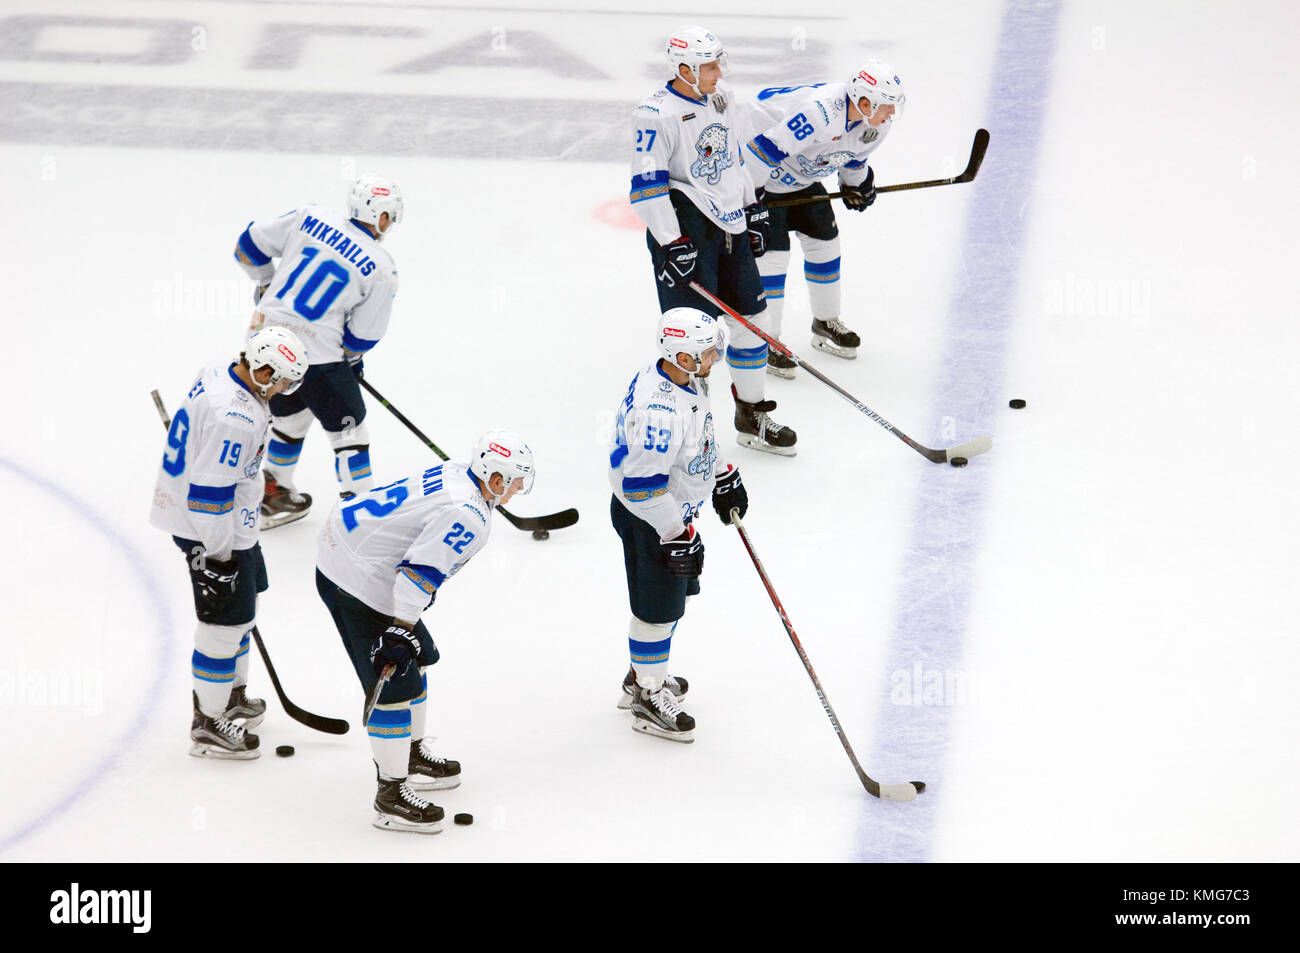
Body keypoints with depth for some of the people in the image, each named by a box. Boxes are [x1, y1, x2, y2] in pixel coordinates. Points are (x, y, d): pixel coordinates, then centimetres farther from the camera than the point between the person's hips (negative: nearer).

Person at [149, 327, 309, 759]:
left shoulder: (222, 371, -2)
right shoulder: (234, 418, -32)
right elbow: (210, 490, -29)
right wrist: (217, 554, -21)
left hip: (230, 518, 11)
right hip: (211, 529, -11)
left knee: (244, 602, 24)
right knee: (226, 620, 0)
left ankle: (231, 694, 41)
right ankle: (208, 723, 11)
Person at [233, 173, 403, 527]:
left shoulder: (311, 217, 2)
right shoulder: (382, 269, -7)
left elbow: (250, 245, 10)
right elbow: (362, 336, -2)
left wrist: (267, 283, 28)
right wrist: (352, 359, 20)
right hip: (316, 355, -6)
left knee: (291, 415, 28)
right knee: (348, 427, 11)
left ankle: (275, 495, 39)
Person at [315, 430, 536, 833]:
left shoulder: (456, 474, 8)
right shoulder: (469, 515, -22)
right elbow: (421, 571, -30)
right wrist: (401, 632, -28)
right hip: (357, 584, -11)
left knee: (417, 658, 24)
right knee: (394, 684, -7)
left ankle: (413, 756, 39)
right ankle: (391, 795, -2)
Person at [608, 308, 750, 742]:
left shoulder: (684, 381, -3)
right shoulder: (659, 409, -35)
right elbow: (643, 482, -32)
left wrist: (725, 479, 23)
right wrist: (677, 535, -26)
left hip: (675, 510, 10)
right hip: (648, 520, -10)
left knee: (675, 595, 24)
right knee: (657, 609, 4)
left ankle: (642, 675, 44)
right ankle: (648, 699, 21)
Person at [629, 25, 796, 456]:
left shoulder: (722, 99, 7)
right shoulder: (656, 114, -18)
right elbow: (647, 186, -19)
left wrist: (753, 208, 21)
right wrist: (673, 244, -22)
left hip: (729, 225, 8)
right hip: (684, 229, -8)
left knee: (752, 318, 14)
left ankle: (752, 418, 30)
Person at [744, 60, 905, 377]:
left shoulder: (877, 122, -13)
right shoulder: (821, 113, -42)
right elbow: (769, 147, -38)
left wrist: (856, 183, 21)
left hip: (803, 178, 9)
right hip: (760, 172, -9)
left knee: (824, 241, 14)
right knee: (773, 253, -10)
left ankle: (826, 324, 33)